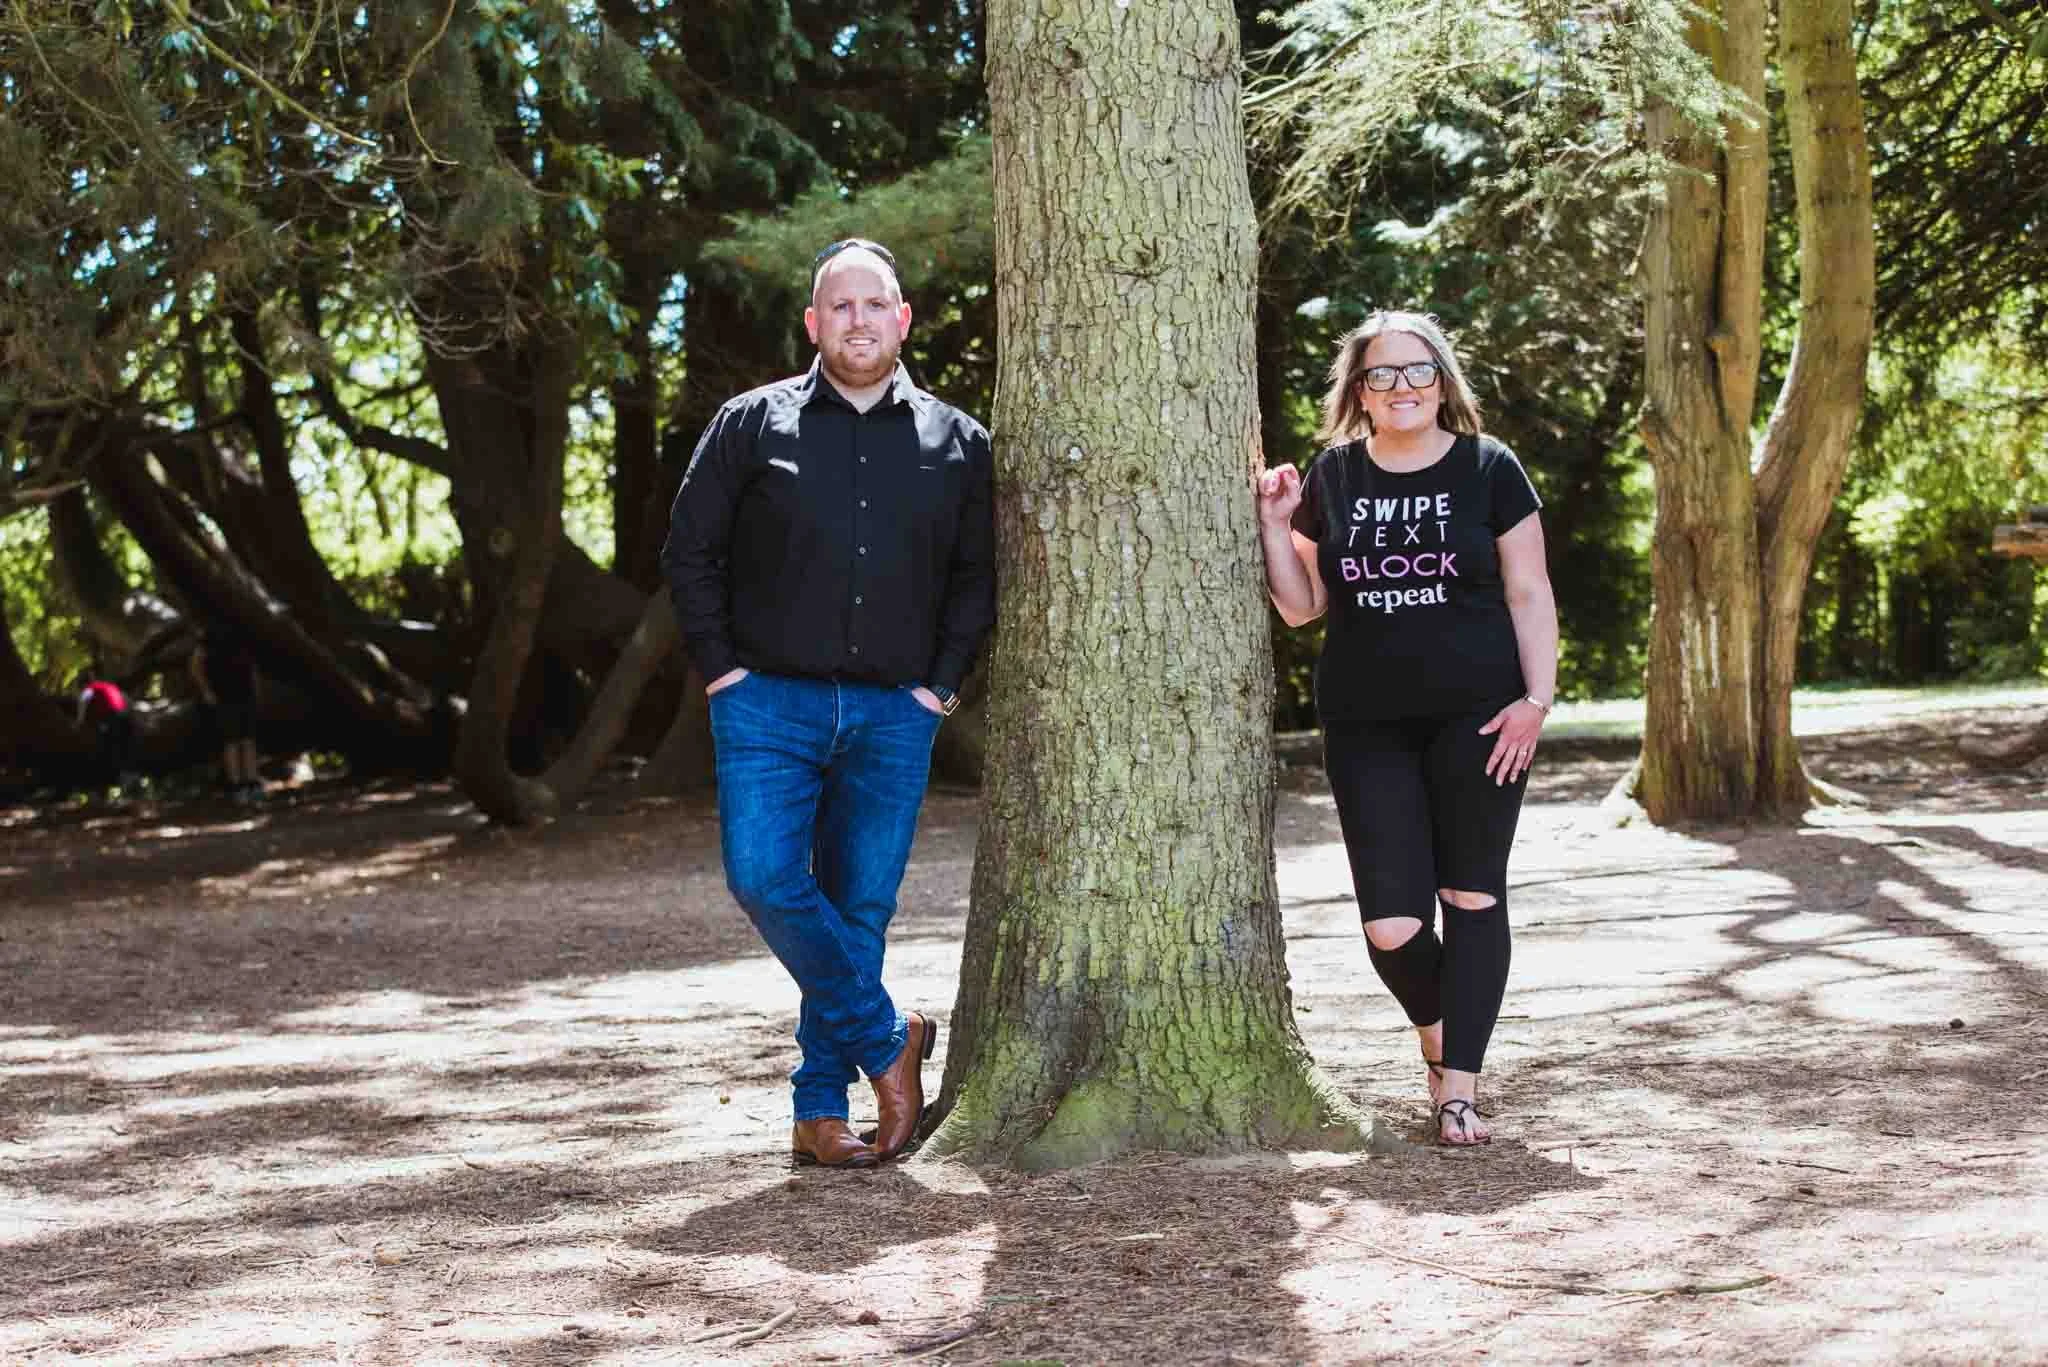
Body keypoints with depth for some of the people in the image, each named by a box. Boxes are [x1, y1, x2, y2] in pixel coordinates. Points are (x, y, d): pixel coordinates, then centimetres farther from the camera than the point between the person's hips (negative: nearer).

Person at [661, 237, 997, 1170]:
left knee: (860, 907, 2)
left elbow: (975, 576, 15)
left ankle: (822, 1109, 10)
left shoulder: (955, 443, 9)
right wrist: (720, 668, -1)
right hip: (771, 705, -1)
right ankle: (886, 1041, 0)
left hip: (893, 717, 1)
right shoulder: (753, 425, 4)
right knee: (764, 877, -17)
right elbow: (689, 550, 7)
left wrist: (942, 682, 4)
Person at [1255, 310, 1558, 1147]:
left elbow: (1529, 594, 1)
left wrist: (1537, 699, -8)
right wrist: (1275, 524, -3)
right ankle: (1435, 1036, 26)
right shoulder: (1332, 478, 7)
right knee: (1391, 922, -4)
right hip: (1366, 725, 2)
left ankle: (1458, 1088, 5)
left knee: (1472, 897, 0)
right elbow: (1301, 607, 10)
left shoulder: (1488, 470, 1)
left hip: (1475, 716, -2)